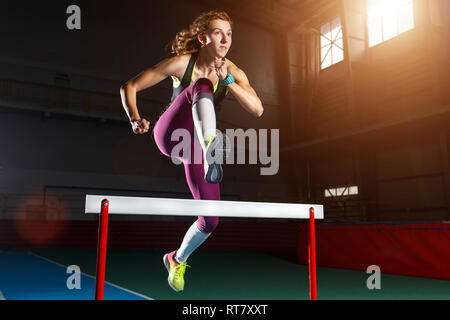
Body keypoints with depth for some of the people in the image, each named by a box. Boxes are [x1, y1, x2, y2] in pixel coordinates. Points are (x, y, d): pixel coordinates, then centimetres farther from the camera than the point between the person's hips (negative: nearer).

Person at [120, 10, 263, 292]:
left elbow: (257, 110, -17)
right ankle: (212, 145, -59)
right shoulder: (182, 63, -11)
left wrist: (227, 80, -27)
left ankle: (177, 259, 32)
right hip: (170, 134, -4)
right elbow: (129, 87, -7)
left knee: (211, 221, 2)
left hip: (195, 145, 4)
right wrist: (135, 119, -23)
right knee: (202, 86, -31)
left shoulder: (233, 72, -3)